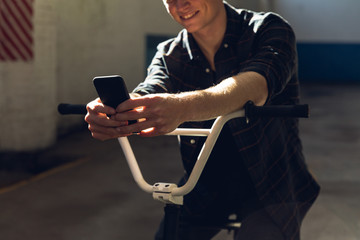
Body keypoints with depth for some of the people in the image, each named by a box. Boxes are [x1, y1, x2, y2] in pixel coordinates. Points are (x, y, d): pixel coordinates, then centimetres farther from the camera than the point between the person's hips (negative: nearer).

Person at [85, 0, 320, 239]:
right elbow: (146, 97, -22)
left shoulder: (268, 29, -14)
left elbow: (255, 88, -36)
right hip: (206, 186, 4)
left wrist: (183, 107, -55)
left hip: (270, 186, -4)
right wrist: (110, 113, -47)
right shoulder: (169, 55, -1)